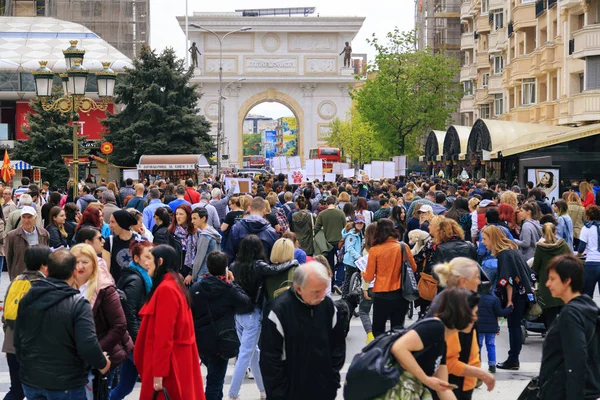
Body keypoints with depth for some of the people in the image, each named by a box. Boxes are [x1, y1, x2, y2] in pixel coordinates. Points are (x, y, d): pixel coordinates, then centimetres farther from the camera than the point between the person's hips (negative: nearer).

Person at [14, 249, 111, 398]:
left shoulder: (27, 299, 2)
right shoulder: (78, 303, -17)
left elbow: (18, 340, 11)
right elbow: (88, 346, -24)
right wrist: (102, 363, -4)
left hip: (31, 380, 5)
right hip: (66, 385, -5)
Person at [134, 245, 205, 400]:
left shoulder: (165, 289, -17)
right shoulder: (174, 286, 13)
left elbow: (164, 334, -22)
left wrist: (158, 372, -22)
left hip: (167, 362, -9)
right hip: (177, 359, 9)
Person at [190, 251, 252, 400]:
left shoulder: (195, 288, 0)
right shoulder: (229, 289, -13)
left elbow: (189, 314, 4)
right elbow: (247, 303, 0)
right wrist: (233, 283, 6)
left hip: (200, 341, 5)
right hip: (220, 342, -5)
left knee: (215, 376, 26)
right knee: (215, 380, 0)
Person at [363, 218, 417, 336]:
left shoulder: (374, 250, -11)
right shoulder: (403, 247, -5)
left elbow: (369, 277, -6)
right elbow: (413, 268, 8)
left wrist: (363, 273, 16)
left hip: (381, 295, -2)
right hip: (400, 294, 2)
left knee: (378, 330, 11)